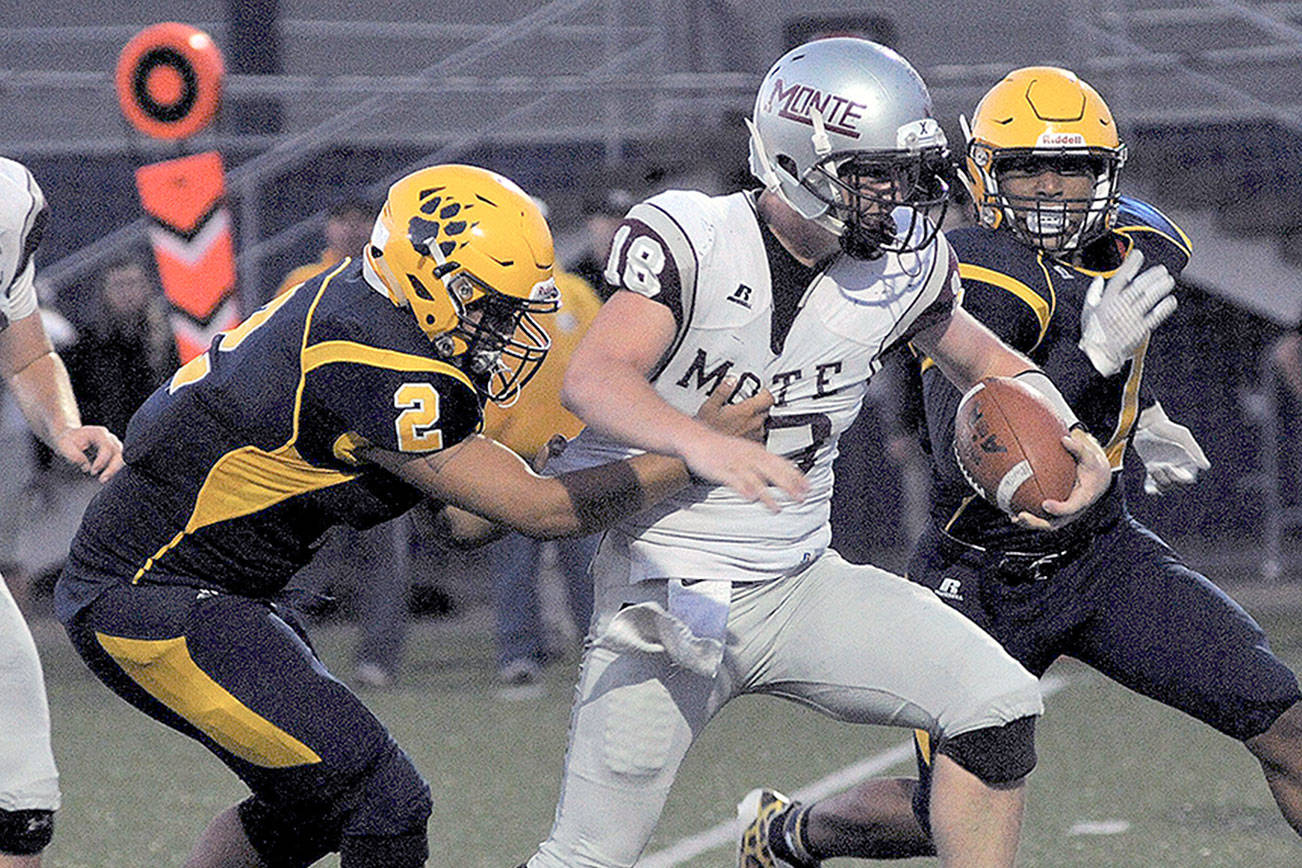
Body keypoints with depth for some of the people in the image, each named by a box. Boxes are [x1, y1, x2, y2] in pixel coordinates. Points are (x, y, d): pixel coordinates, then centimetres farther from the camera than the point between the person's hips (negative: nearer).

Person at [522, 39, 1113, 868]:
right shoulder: (691, 240, -16)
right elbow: (595, 380, -30)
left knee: (998, 704, -14)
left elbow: (983, 358, 19)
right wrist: (706, 447, -49)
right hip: (668, 602, -4)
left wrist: (1072, 441, -1)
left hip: (803, 584, 4)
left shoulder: (896, 269, -1)